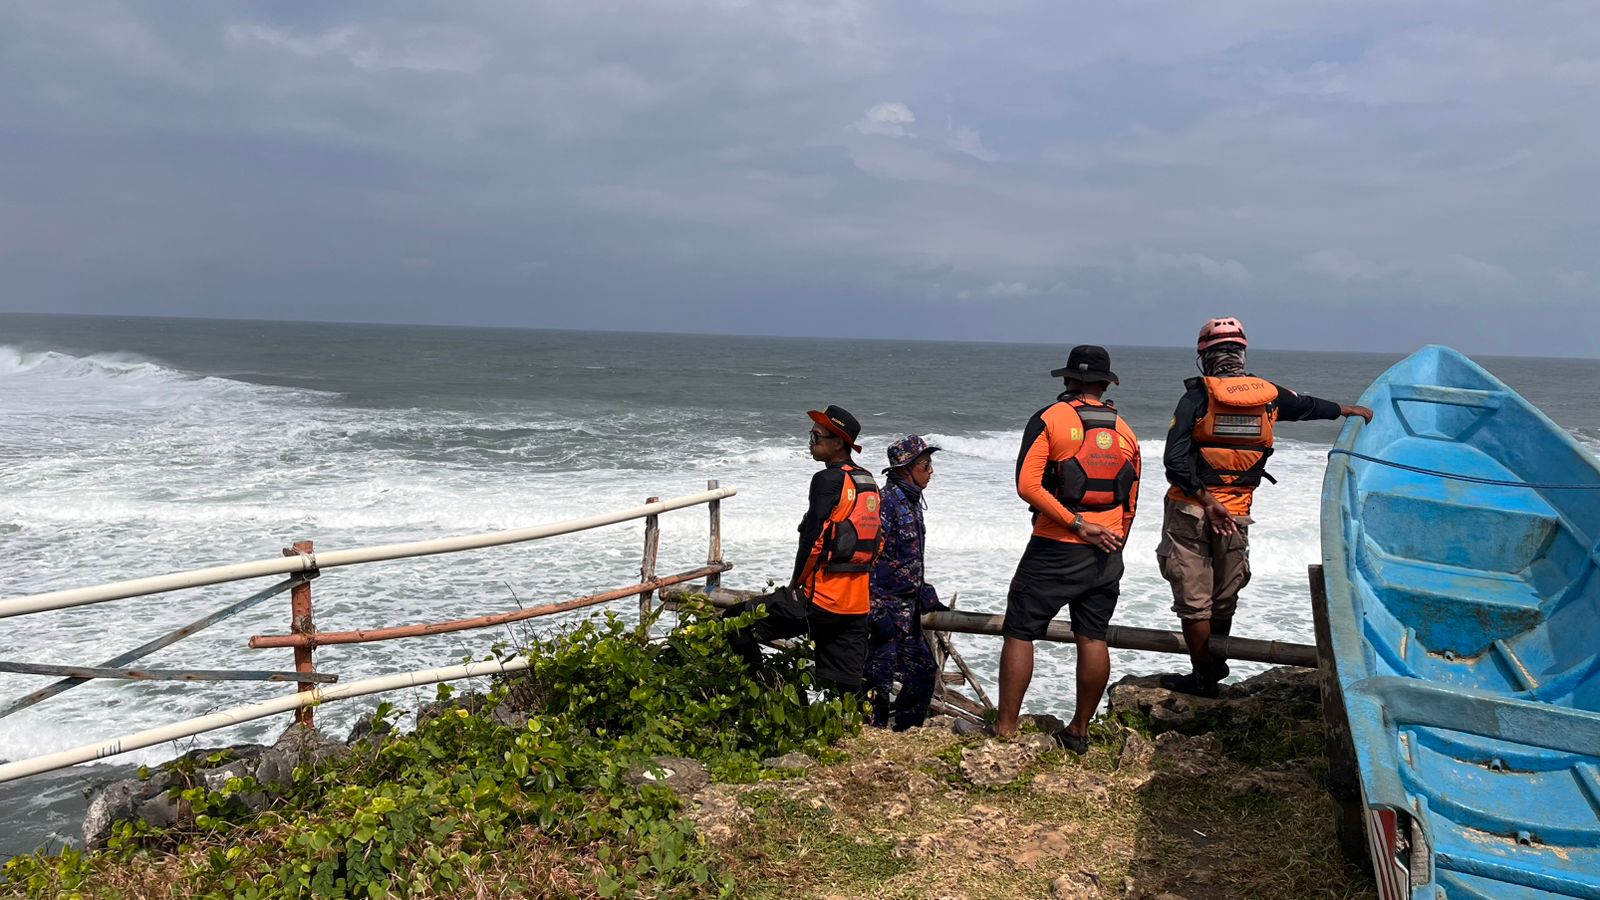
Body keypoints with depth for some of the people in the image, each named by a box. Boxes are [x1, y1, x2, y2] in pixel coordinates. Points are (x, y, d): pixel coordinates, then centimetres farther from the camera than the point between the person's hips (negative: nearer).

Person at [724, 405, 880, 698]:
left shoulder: (828, 480, -11)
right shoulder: (869, 482, 14)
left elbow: (814, 539, -15)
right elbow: (877, 544, 19)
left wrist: (796, 583, -3)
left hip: (821, 599, -8)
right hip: (858, 604, 8)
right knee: (847, 692, 13)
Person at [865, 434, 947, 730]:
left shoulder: (910, 503, 13)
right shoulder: (887, 502, -17)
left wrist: (927, 598, 22)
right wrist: (877, 614, -23)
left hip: (907, 609, 10)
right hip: (886, 607, -10)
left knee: (924, 672, 15)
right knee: (880, 678, -5)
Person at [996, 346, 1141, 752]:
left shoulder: (1049, 419, -5)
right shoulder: (1125, 432, 10)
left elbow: (1028, 484, -16)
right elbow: (1130, 504, 13)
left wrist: (1078, 525, -14)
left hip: (1055, 549, -5)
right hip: (1106, 552, 5)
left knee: (1019, 634, 2)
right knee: (1093, 638, 10)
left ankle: (1005, 730, 3)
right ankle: (1079, 730, 19)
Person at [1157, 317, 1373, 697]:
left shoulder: (1198, 394, -10)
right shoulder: (1268, 394, 2)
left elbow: (1175, 459, -19)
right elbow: (1309, 405, 23)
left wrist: (1205, 498, -15)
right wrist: (1352, 410, 41)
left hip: (1189, 510, -4)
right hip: (1235, 515, 4)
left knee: (1194, 599, 5)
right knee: (1224, 600, 18)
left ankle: (1202, 678, 11)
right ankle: (1215, 669, 32)